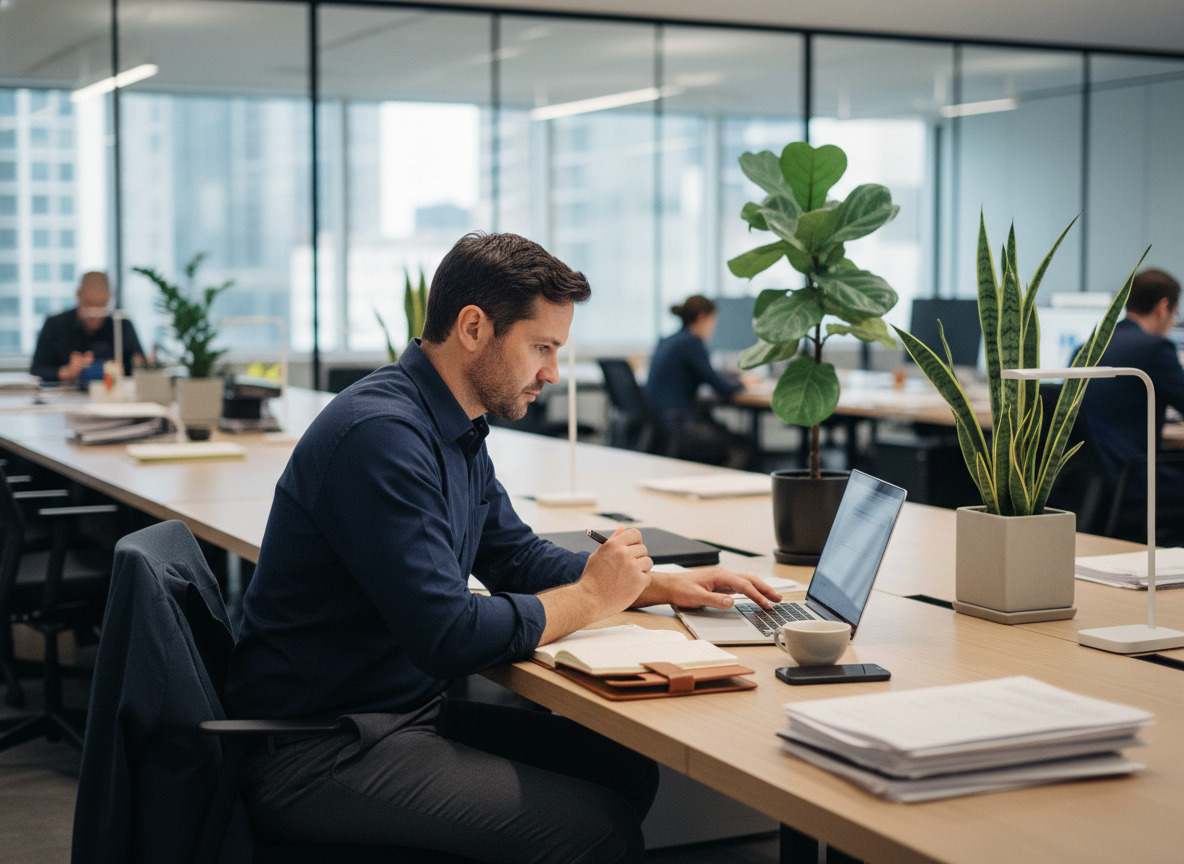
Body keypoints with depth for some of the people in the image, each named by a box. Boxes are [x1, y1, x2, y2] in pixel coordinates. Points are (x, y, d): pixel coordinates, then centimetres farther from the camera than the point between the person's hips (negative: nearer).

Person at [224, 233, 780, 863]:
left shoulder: (456, 432, 10)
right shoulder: (382, 433, -23)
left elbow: (518, 557, 22)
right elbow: (448, 637, -27)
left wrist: (659, 585, 8)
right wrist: (588, 598, -11)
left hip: (410, 709, 10)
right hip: (320, 751, -10)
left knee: (628, 770, 3)